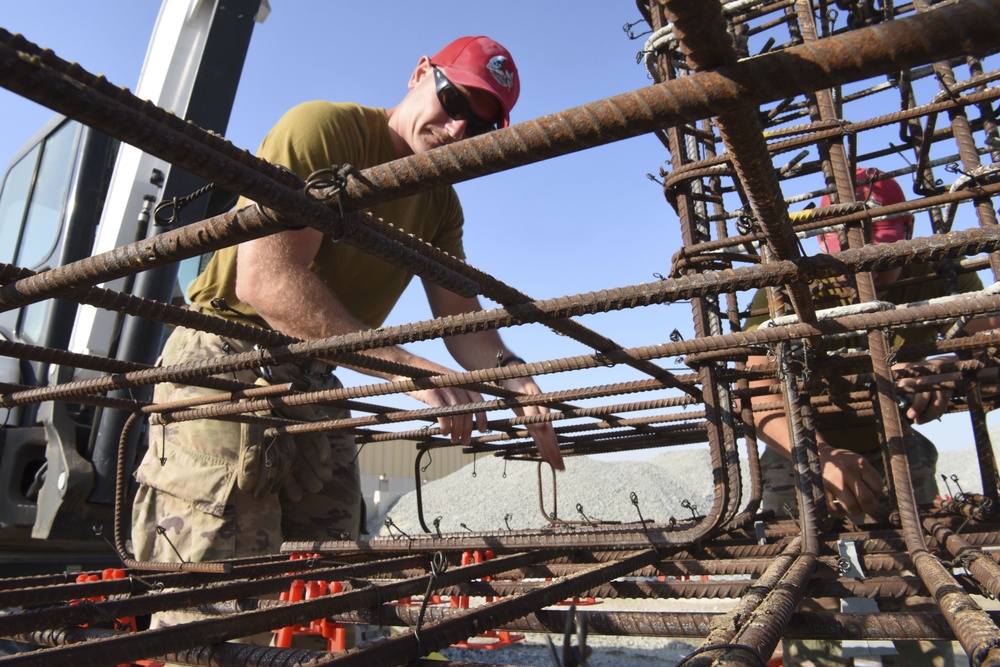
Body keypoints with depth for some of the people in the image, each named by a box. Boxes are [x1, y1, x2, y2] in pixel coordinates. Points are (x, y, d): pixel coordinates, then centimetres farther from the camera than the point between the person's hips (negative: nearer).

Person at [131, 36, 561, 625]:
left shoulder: (442, 205, 11)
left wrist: (519, 385, -16)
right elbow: (264, 279, -24)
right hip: (226, 364, -7)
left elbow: (463, 321, 4)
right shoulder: (324, 127, -12)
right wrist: (404, 366, -30)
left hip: (316, 383, 7)